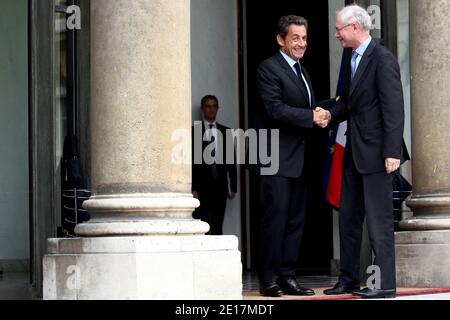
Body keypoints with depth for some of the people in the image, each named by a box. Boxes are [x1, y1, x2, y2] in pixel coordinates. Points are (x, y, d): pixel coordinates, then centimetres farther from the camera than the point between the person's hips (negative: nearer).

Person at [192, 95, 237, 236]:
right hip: (201, 187, -3)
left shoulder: (226, 132, 12)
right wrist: (192, 188, -8)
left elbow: (231, 161, 12)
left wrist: (233, 187, 7)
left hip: (220, 186, 3)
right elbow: (189, 162, -1)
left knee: (217, 228, 2)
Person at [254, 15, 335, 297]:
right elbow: (275, 109, -19)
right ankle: (269, 279, -3)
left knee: (296, 219, 9)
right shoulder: (269, 68, -8)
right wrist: (312, 116, -18)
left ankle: (287, 276, 15)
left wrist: (330, 105, 2)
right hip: (275, 158, -9)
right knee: (275, 217, -8)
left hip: (297, 158, 9)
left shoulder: (301, 70, 20)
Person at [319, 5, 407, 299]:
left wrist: (392, 152, -22)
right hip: (354, 152, 9)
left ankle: (386, 283, 1)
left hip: (376, 152, -9)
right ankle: (349, 279, 21)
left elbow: (393, 108, -18)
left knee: (379, 220, -4)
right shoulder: (353, 59, 14)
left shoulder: (382, 59, -14)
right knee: (349, 217, 13)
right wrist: (331, 114, -3)